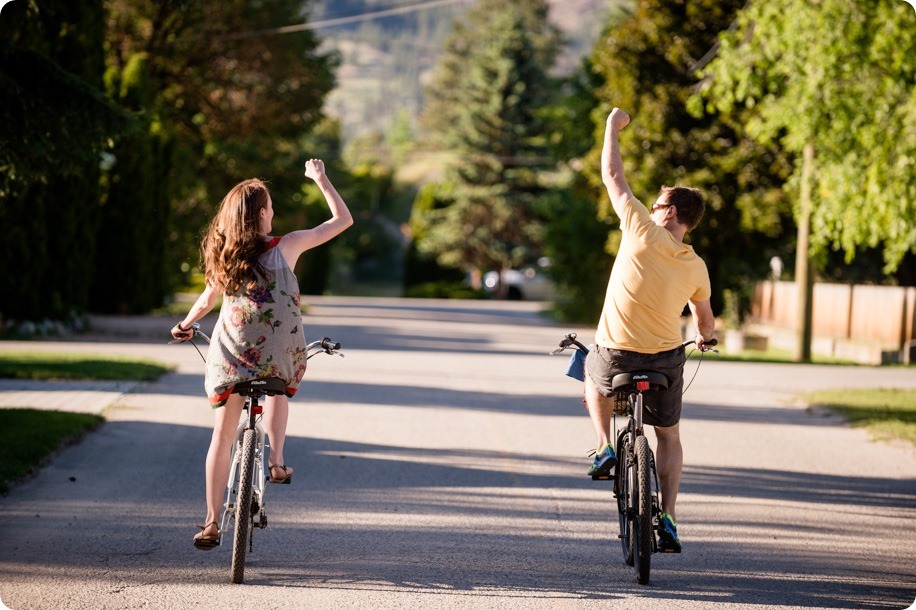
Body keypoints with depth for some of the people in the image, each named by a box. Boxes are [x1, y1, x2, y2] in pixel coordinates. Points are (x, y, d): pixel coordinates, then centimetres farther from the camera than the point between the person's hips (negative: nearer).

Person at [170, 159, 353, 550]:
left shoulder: (222, 254, 3)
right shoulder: (285, 247, -4)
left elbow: (206, 301, 15)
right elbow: (343, 219, 3)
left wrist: (185, 325, 32)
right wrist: (320, 179, 11)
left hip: (230, 356, 1)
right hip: (281, 354, -1)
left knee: (222, 435, 11)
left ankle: (212, 522, 9)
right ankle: (277, 460, 17)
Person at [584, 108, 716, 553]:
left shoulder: (643, 233, -15)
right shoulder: (696, 268, -2)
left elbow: (612, 176, -7)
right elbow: (705, 319, 15)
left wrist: (612, 124, 6)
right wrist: (706, 336, 39)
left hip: (616, 357, -2)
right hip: (667, 361, 2)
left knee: (593, 373, 34)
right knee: (669, 437, 21)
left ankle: (605, 447, 18)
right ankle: (667, 518, 9)